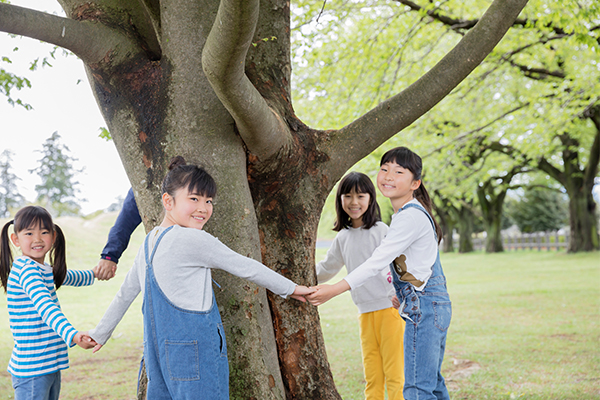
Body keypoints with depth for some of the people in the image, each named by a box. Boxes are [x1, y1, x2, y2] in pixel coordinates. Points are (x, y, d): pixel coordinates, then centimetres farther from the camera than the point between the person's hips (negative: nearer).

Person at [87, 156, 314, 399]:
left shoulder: (148, 243, 10)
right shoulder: (194, 240, -13)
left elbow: (125, 294, 20)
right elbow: (246, 267, -5)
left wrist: (100, 334, 34)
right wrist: (291, 289, 8)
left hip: (159, 349, 8)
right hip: (195, 355, -8)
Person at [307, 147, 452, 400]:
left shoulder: (411, 217, -17)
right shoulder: (412, 213, 14)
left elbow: (378, 261, -22)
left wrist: (334, 290, -21)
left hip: (425, 307, -11)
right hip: (433, 305, 11)